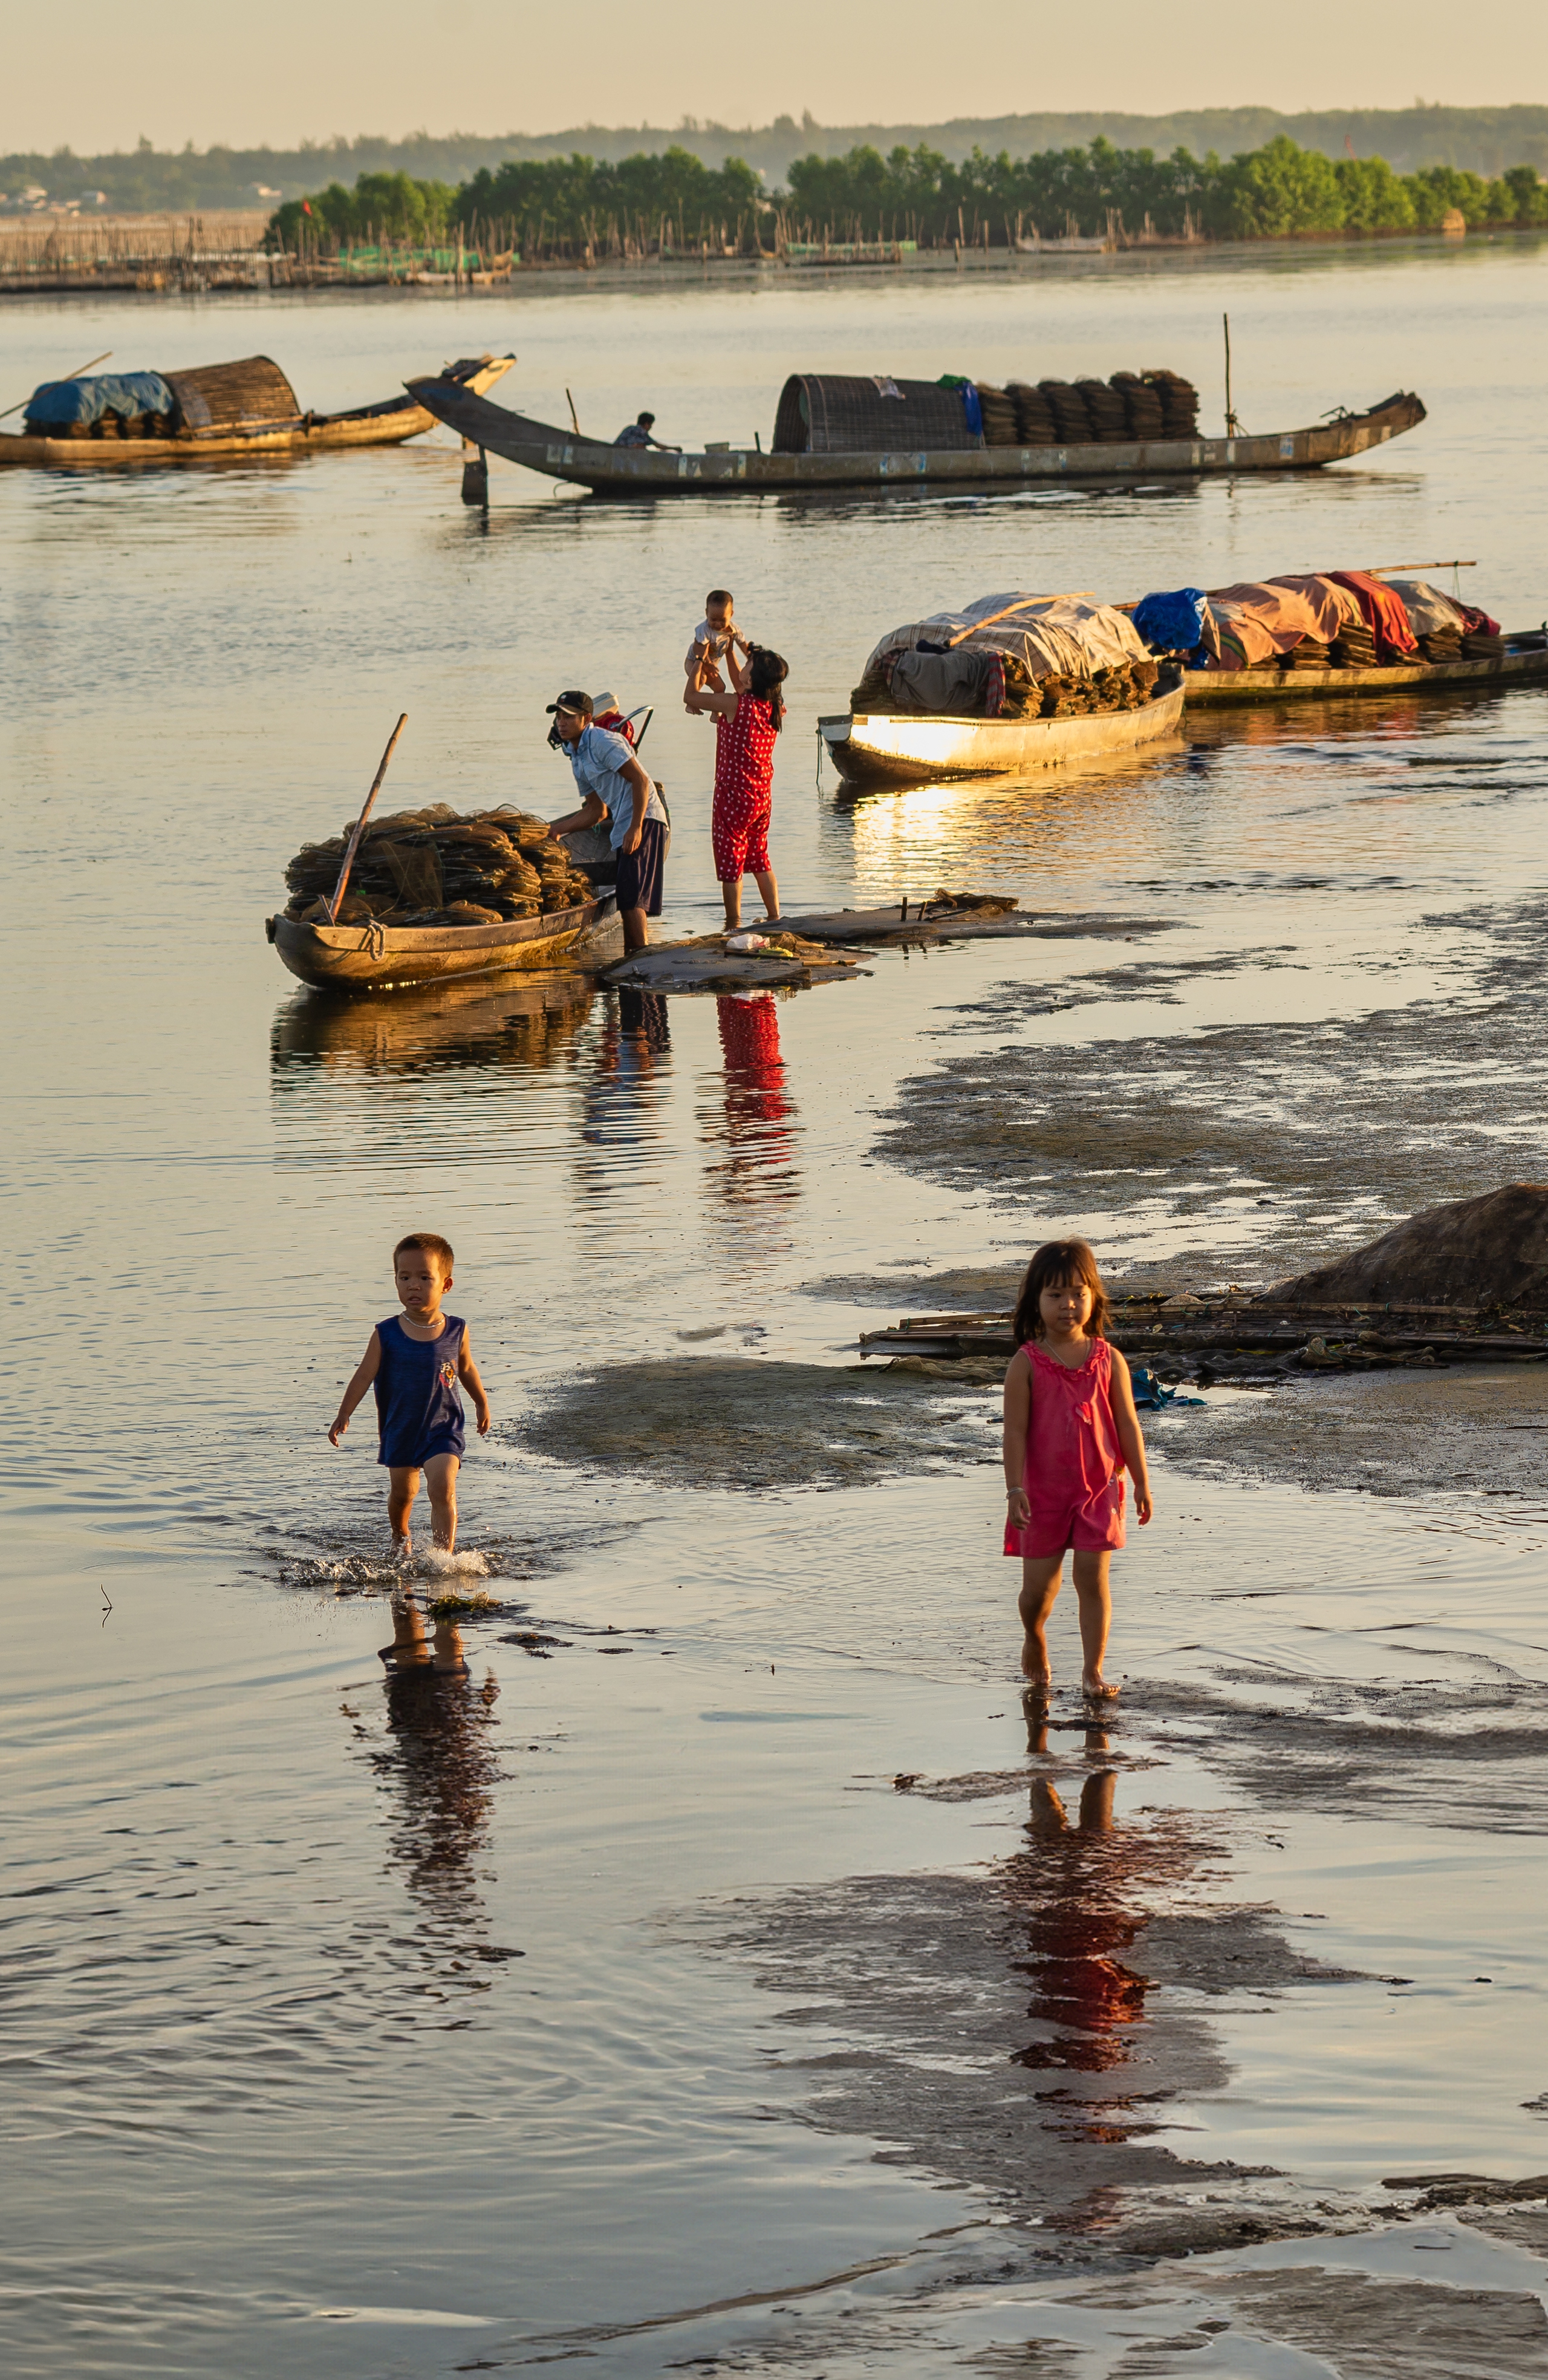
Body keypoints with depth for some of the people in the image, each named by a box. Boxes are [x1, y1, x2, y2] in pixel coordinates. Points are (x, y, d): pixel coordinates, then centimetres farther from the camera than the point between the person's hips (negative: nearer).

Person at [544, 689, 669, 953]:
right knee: (627, 900, 11)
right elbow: (595, 810, 24)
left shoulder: (603, 742, -11)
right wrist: (554, 829, 18)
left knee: (631, 899, -16)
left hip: (644, 820, -10)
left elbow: (640, 780, -17)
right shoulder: (577, 758, 17)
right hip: (622, 826, 10)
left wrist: (636, 828, -23)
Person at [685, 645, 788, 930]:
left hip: (735, 795, -7)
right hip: (763, 796, 7)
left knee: (730, 862, 2)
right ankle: (774, 917, 22)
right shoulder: (774, 707, -1)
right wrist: (729, 651, 22)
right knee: (759, 858, 19)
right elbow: (741, 687, 19)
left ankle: (734, 925, 5)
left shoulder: (736, 705, -21)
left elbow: (690, 697, -11)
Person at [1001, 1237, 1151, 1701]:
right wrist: (1015, 1490, -13)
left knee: (1094, 1579, -5)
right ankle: (1034, 1635, 38)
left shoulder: (1108, 1360, -1)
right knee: (1039, 1585, 6)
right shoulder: (1026, 1364, -7)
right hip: (1043, 1490, -1)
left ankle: (1093, 1670, 2)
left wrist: (1141, 1483, 5)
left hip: (1098, 1488, 1)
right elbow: (1015, 1430, -8)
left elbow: (1127, 1424, 4)